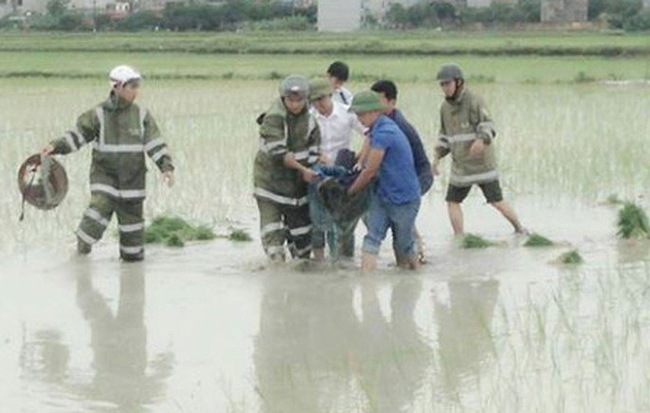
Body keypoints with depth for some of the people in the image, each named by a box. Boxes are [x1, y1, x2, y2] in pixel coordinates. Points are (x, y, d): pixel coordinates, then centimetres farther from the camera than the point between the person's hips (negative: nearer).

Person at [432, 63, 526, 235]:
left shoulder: (474, 101, -15)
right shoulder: (446, 107, 7)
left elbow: (488, 127, -25)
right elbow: (446, 136, 17)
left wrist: (481, 141, -47)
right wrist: (437, 158, 4)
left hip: (482, 161, -7)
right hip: (461, 164, 7)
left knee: (496, 201, -2)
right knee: (452, 202, 2)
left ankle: (520, 229, 17)